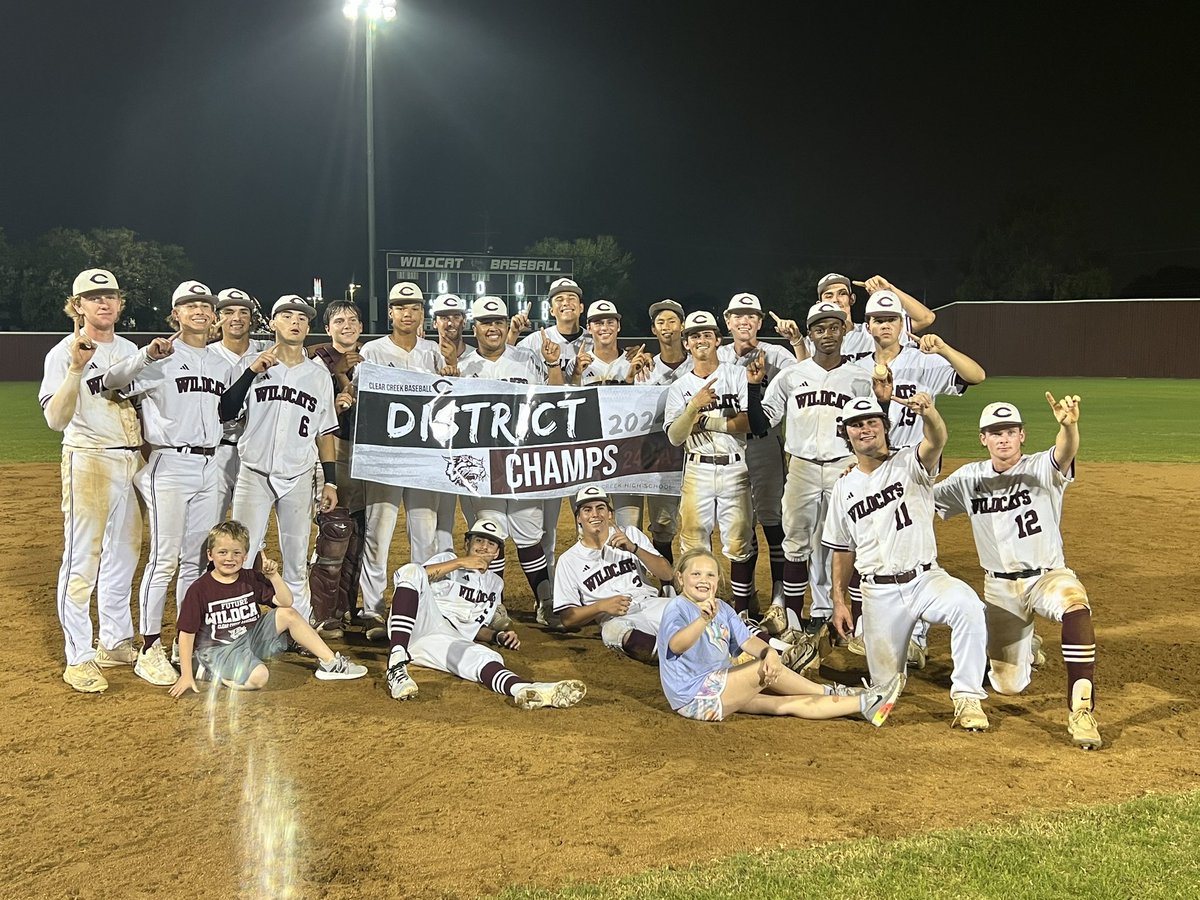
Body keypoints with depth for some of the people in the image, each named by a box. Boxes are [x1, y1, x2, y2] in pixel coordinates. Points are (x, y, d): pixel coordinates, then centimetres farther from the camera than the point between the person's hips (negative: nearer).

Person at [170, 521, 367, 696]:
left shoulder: (251, 579, 1)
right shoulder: (199, 589, -14)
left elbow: (286, 602, -2)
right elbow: (187, 633, -12)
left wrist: (274, 575, -18)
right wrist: (186, 676, -16)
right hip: (217, 650, -6)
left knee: (287, 614, -7)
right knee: (259, 677, -33)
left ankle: (330, 663, -2)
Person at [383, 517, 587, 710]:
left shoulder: (495, 584, 32)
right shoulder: (448, 560, 17)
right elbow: (410, 577, -5)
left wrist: (499, 637, 9)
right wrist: (460, 563, -9)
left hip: (450, 643, 3)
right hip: (419, 628, -3)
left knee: (483, 657, -31)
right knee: (411, 570, -32)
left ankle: (525, 690, -67)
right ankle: (397, 664, -48)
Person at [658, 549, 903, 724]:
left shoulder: (722, 608, 11)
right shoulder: (677, 607, -15)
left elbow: (748, 640, 0)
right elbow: (676, 645, -36)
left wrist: (769, 652, -24)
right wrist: (703, 620, -55)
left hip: (721, 688, 8)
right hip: (694, 698, -8)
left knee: (789, 705, -4)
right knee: (763, 669, -20)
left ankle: (864, 705, -4)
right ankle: (833, 693, -7)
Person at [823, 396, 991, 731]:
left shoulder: (910, 464, -3)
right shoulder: (844, 488, 8)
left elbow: (937, 441, -27)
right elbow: (843, 550, 14)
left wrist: (929, 413, -49)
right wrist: (838, 602, 7)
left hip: (926, 578, -3)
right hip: (879, 592, 3)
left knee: (968, 606, -35)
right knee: (885, 683, 4)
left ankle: (967, 698, -24)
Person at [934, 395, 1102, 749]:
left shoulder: (1042, 469, -12)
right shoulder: (969, 479, 0)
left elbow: (1065, 453, -35)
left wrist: (1069, 425, -59)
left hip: (1047, 575, -3)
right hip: (1000, 587, 3)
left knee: (1075, 605, -40)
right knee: (1008, 686, 5)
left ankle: (1081, 710, -32)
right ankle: (1024, 650, 43)